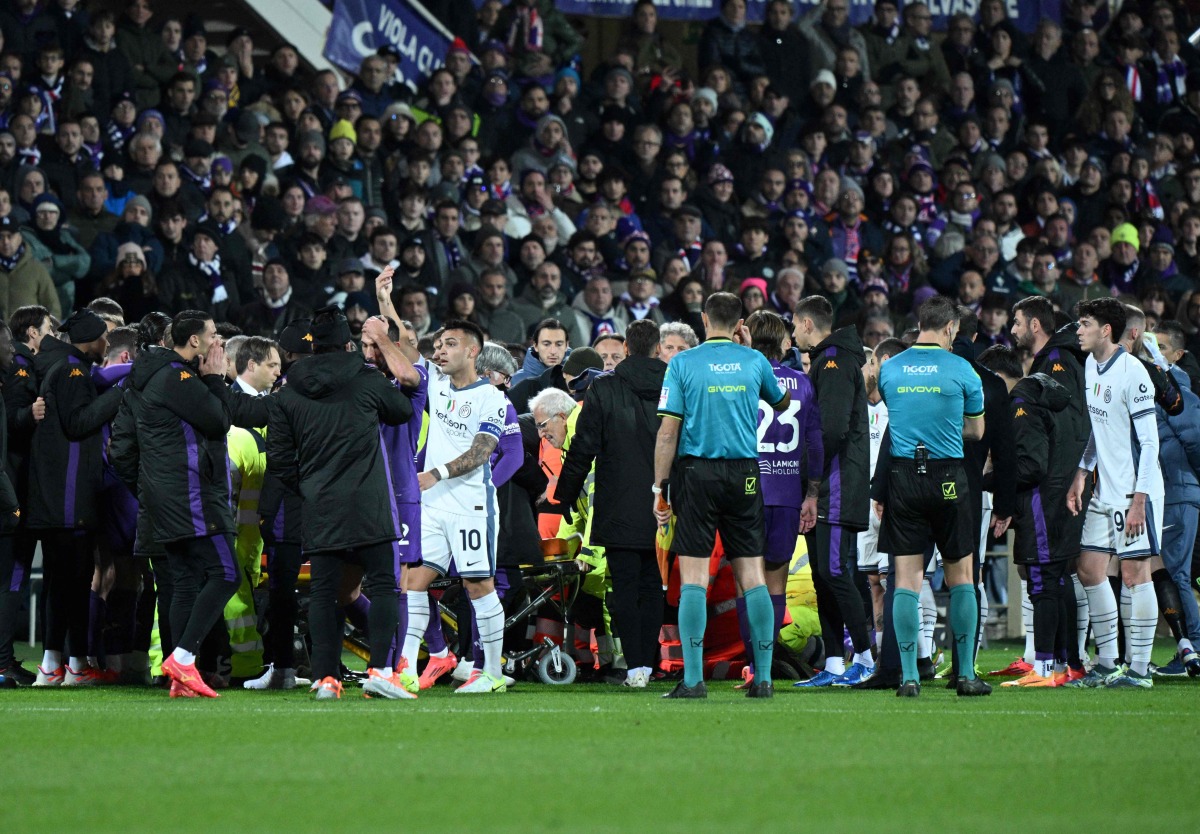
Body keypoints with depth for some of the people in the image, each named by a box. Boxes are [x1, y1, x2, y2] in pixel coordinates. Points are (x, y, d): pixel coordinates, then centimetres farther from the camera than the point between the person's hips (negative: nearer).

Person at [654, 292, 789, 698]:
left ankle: (693, 678, -7)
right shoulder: (754, 361, 4)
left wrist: (660, 487, -1)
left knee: (693, 579, -2)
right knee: (753, 577, 6)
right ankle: (763, 677, 5)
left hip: (696, 473, -2)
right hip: (744, 475, 2)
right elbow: (782, 402, 24)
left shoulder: (683, 363, -4)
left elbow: (668, 431, -7)